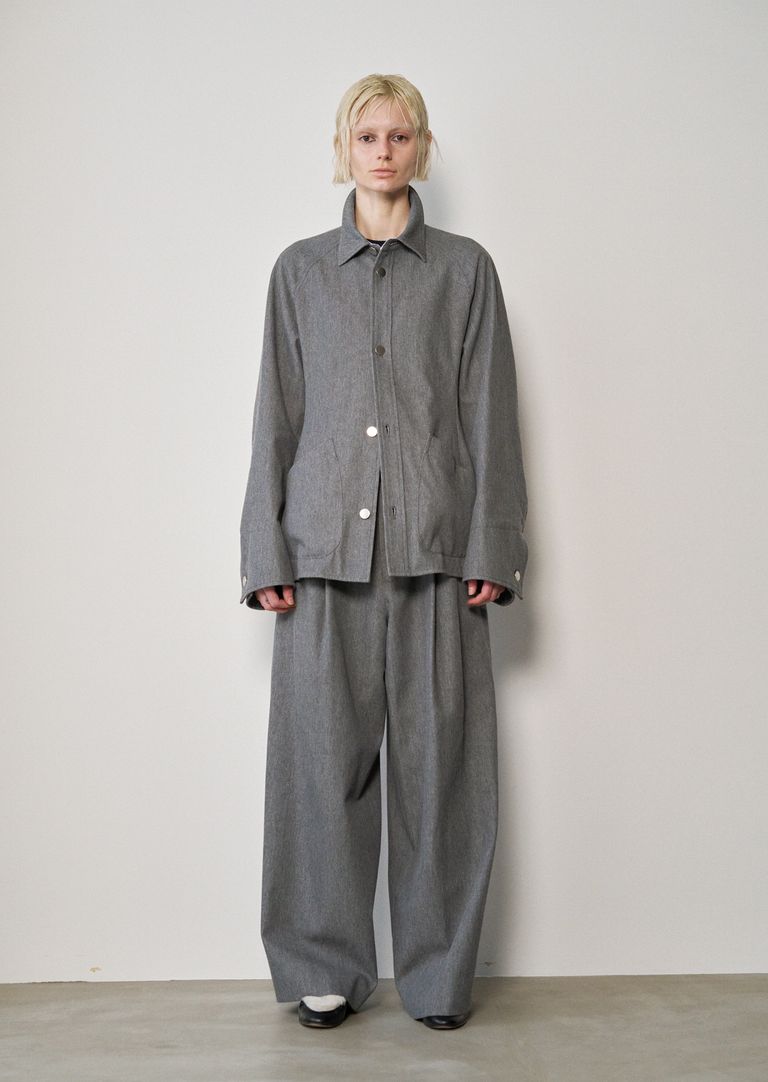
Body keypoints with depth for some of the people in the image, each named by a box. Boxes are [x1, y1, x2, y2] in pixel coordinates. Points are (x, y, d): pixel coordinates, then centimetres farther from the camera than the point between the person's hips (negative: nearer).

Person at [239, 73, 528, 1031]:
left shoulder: (464, 268, 10)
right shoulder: (299, 270, 12)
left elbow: (489, 413, 6)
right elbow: (275, 416, 8)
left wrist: (491, 547, -2)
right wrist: (266, 554, 1)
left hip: (434, 550, 0)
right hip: (324, 547, 1)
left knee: (438, 760, 3)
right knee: (324, 757, 3)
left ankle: (439, 974, 18)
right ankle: (325, 968, 19)